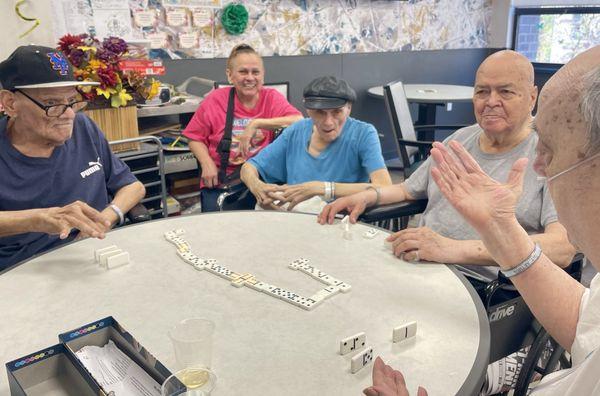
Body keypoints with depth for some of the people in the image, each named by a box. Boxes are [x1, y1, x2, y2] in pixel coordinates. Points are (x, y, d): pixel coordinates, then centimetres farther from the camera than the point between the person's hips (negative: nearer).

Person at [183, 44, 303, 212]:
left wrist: (257, 124, -21)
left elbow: (300, 122, -17)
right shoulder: (215, 100, 3)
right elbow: (195, 138, 10)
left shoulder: (272, 97, 1)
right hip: (219, 184, 1)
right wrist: (207, 163, -8)